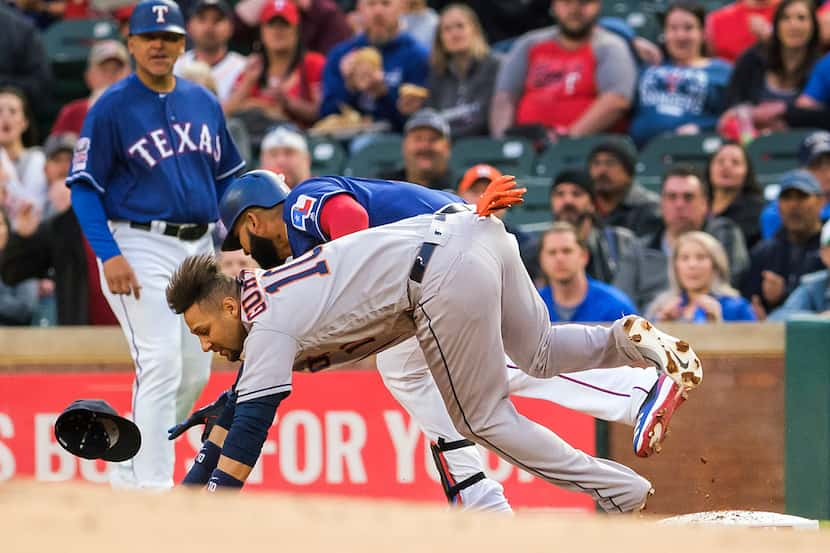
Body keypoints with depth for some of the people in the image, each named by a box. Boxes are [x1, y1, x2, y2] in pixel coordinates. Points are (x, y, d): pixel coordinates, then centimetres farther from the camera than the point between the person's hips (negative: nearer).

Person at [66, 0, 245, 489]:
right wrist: (109, 256, -18)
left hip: (199, 246, 7)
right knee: (161, 366, -16)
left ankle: (129, 474, 26)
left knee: (195, 372, 10)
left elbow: (227, 176, 18)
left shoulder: (204, 102, 10)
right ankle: (150, 486, -14)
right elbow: (84, 187, -8)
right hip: (140, 246, -7)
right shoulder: (112, 107, -7)